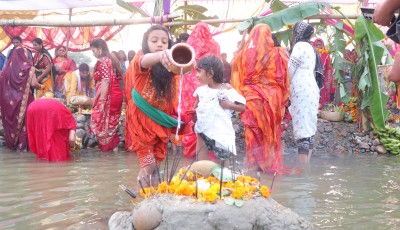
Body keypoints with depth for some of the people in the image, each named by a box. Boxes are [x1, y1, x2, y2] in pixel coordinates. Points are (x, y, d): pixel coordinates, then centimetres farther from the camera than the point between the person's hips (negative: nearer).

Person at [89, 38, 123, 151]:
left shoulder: (102, 61, -11)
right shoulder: (113, 59, 15)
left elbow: (105, 82, -19)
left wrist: (101, 101, -21)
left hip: (107, 96, -9)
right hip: (116, 95, 9)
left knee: (103, 123, 1)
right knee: (112, 123, 14)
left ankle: (107, 147, 7)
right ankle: (114, 146, 17)